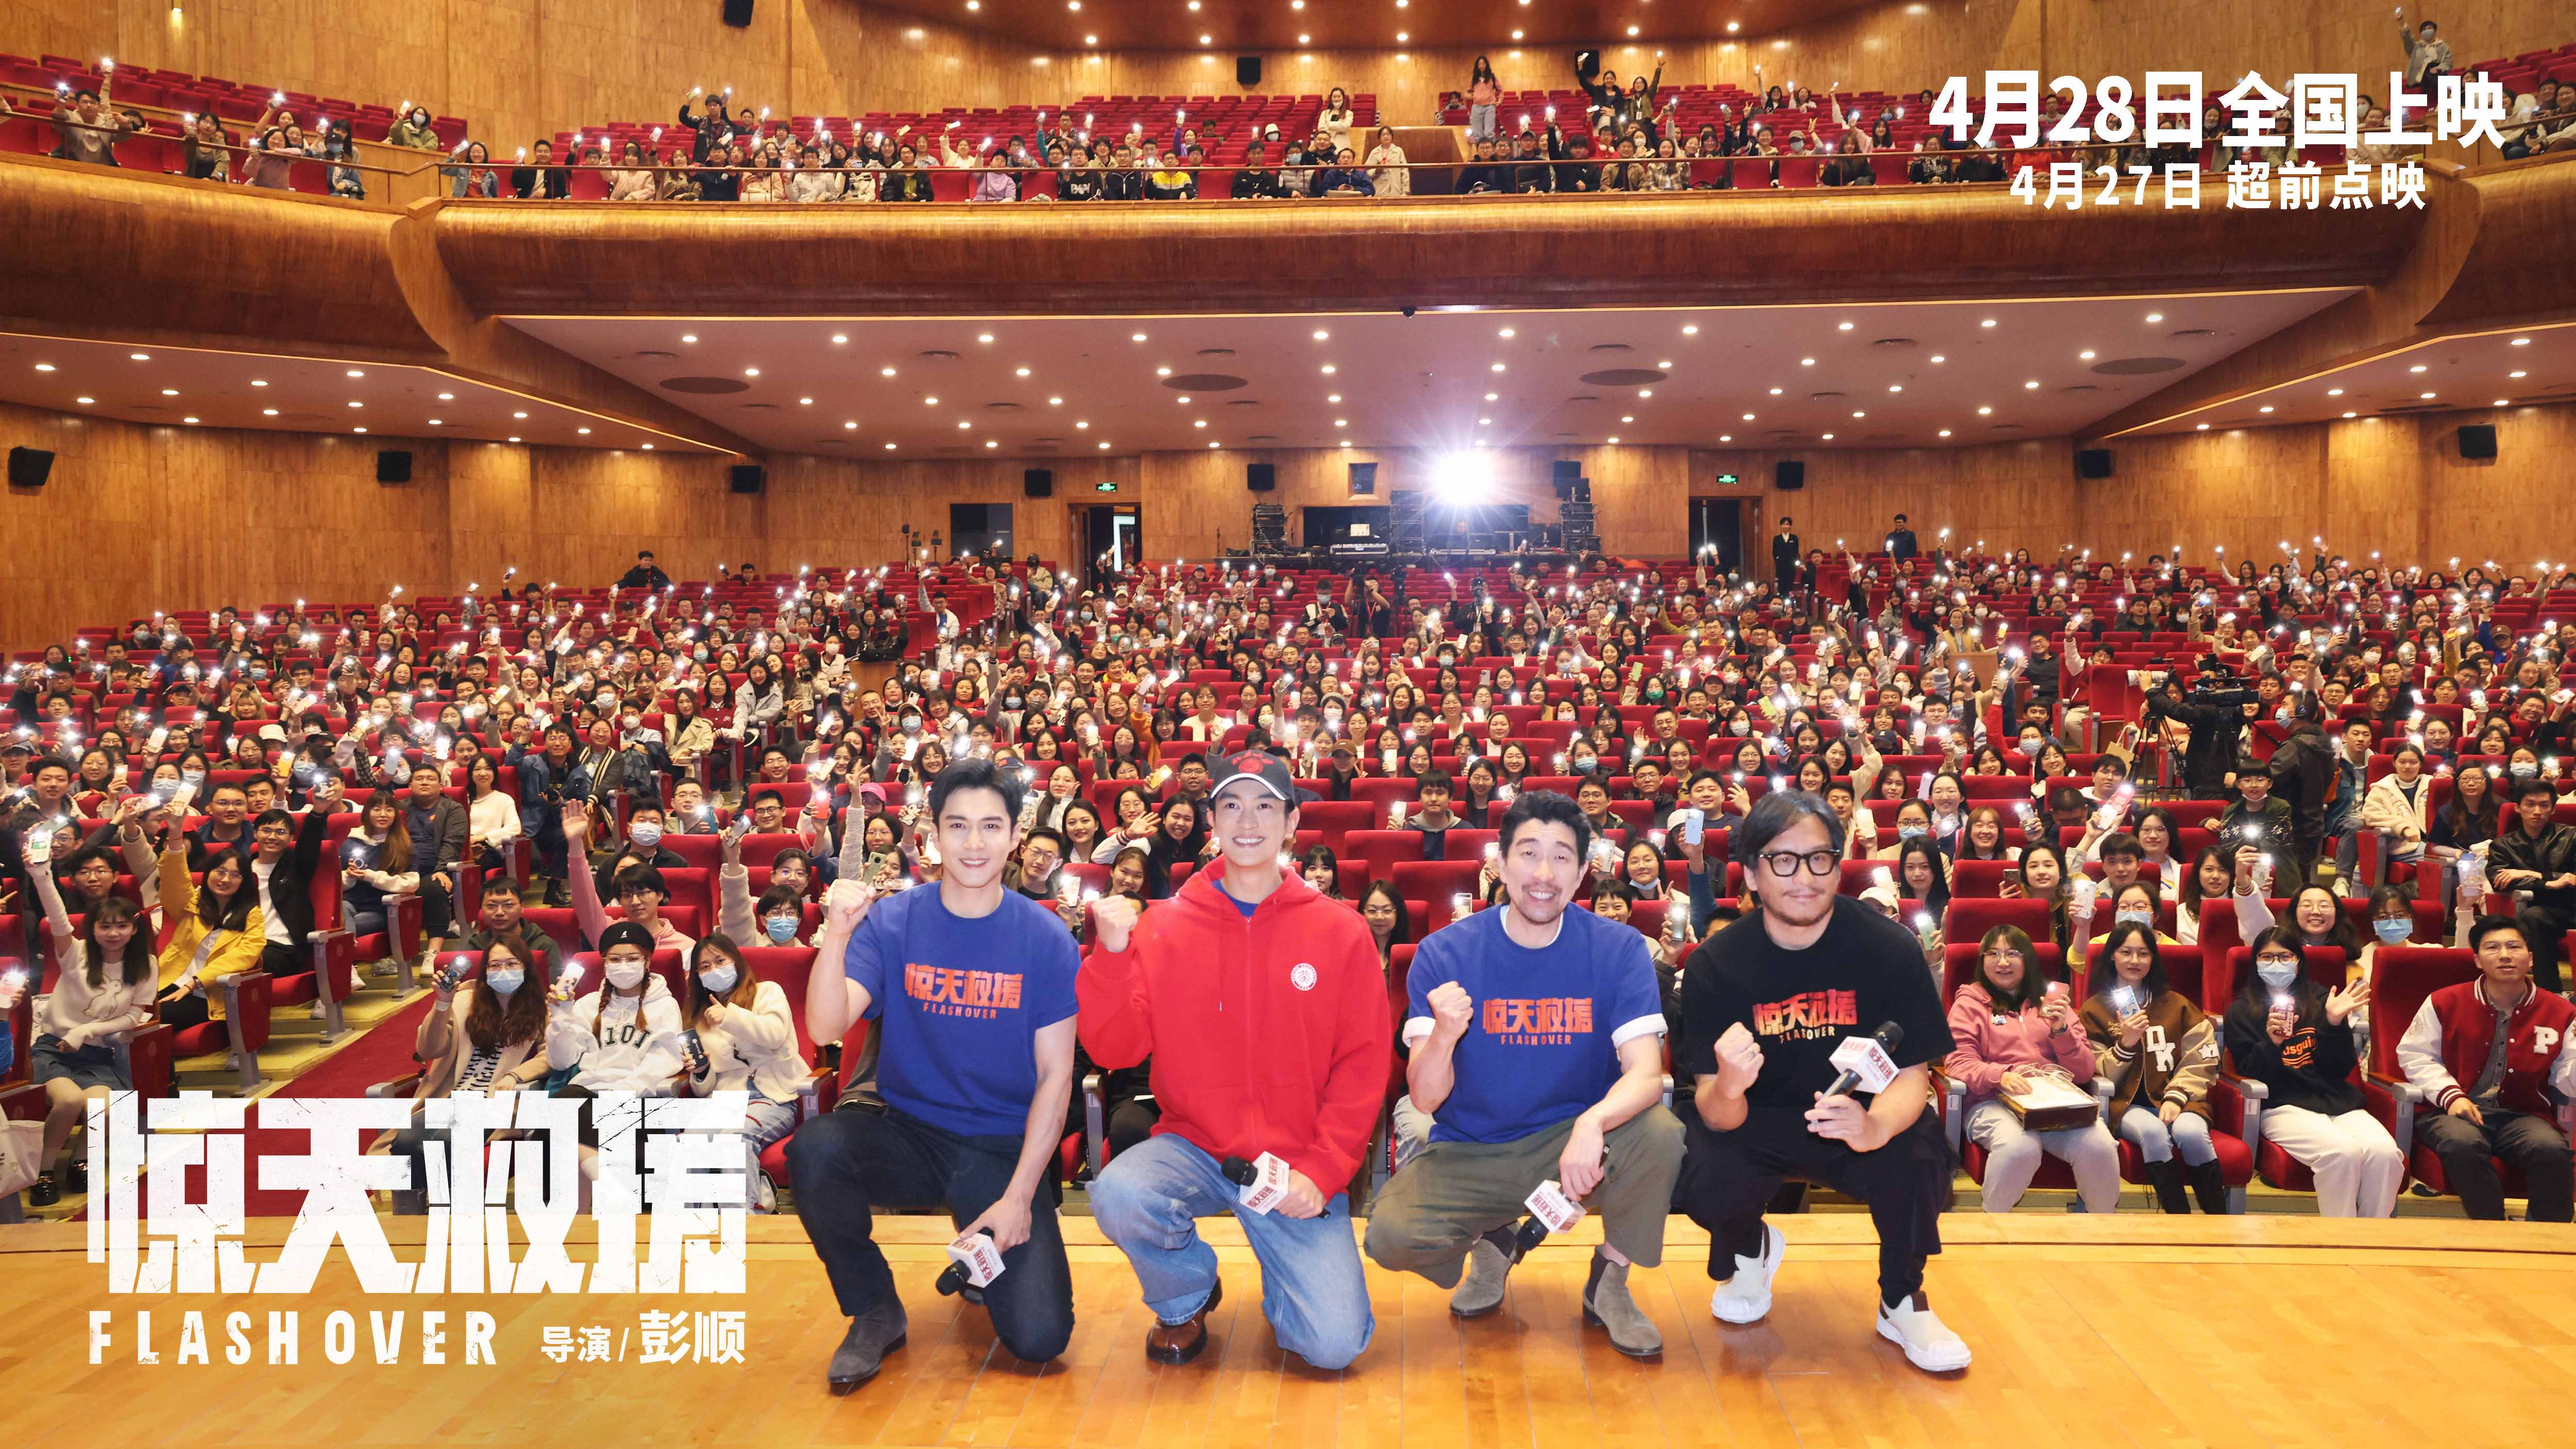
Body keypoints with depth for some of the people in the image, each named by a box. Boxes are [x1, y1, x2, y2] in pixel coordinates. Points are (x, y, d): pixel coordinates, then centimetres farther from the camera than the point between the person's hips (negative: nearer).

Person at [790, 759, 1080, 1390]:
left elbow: (1055, 1077, -4)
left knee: (1039, 1335, -18)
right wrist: (837, 937, -34)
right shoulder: (891, 922, -4)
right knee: (815, 1146, -31)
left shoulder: (1045, 939, -6)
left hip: (1004, 1148, -1)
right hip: (909, 1133, 1)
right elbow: (826, 1028, -17)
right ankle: (876, 1310, -4)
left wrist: (1019, 1196, -11)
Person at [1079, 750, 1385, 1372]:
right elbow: (1113, 1051, -5)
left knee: (1334, 1344, -16)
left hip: (1298, 1170, -1)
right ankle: (1185, 1300, 5)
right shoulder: (1164, 927, 1)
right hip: (1193, 1149, 1)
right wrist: (1113, 953, -19)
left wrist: (1321, 1170, -11)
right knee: (1118, 1193, -31)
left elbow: (1363, 1065, -2)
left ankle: (1285, 1285, 23)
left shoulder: (1339, 931, -1)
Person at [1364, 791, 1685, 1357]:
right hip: (1469, 1154, 0)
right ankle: (1489, 1245, 11)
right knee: (1390, 1235, -26)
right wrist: (1443, 1038, -36)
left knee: (1661, 1134, -30)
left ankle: (1610, 1281, 0)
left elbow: (1646, 1073, -18)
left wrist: (1591, 1123, -40)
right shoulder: (1444, 954, -10)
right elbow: (1425, 1099, -13)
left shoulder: (1618, 949, -8)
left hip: (1576, 1142, 0)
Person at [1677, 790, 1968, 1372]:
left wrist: (1875, 1127, -38)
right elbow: (1716, 1113, -18)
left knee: (1917, 1159, -32)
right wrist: (1728, 1088, -45)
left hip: (1862, 1117, 0)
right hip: (1754, 1122, 0)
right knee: (1706, 1190, -28)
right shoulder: (1715, 963, -16)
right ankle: (1750, 1248, 13)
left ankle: (1902, 1301, 1)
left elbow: (1912, 1073, -14)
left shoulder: (1889, 948, -16)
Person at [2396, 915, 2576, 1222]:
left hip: (2521, 1115, 1)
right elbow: (2414, 1054, 6)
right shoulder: (2445, 1003, 3)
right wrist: (2450, 1095, -9)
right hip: (2451, 1111, -1)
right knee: (2464, 1143, -36)